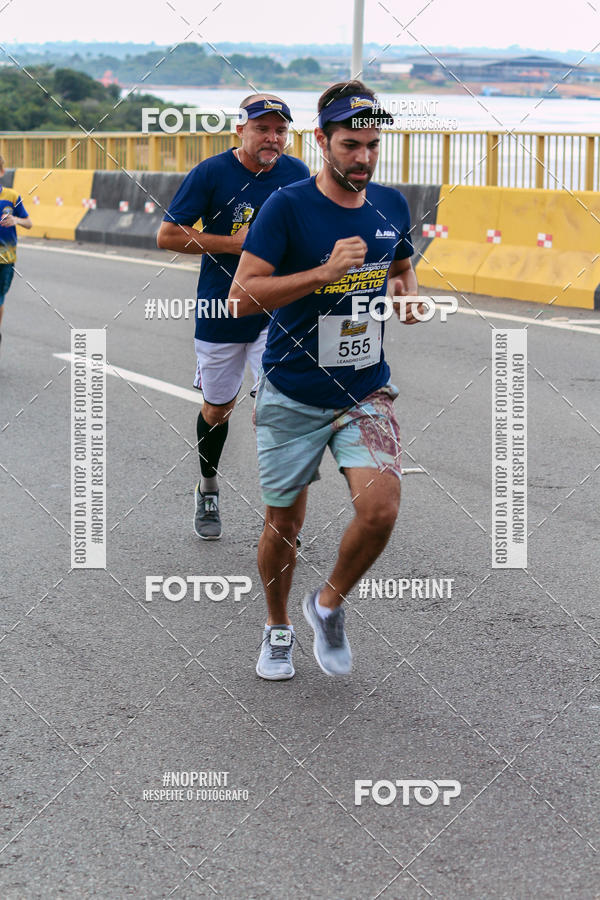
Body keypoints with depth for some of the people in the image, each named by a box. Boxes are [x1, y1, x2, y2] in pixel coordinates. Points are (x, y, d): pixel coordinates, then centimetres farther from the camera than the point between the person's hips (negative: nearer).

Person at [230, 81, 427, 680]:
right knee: (284, 523, 9)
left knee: (380, 509, -16)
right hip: (292, 398, -3)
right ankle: (278, 627, 37)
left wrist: (407, 294, 0)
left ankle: (329, 604, 12)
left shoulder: (392, 206, 2)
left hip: (366, 393, 3)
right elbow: (242, 294, -18)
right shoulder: (287, 207, -13)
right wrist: (325, 271, -27)